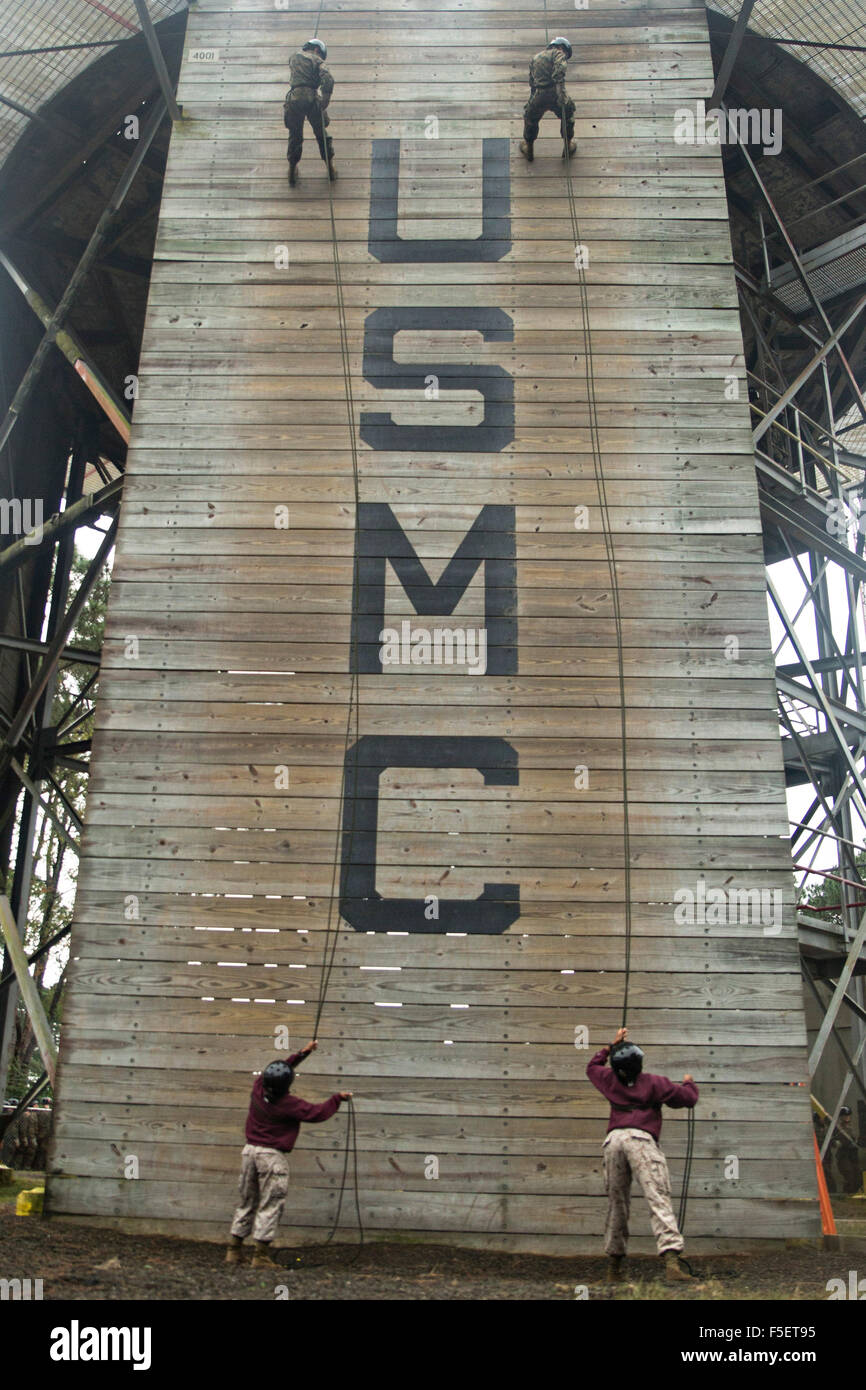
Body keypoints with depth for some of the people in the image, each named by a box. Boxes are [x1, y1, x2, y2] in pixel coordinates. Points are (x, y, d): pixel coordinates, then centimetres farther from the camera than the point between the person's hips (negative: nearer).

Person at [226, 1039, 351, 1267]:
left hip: (250, 1150, 7)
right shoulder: (289, 1105, -18)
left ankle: (233, 1250, 19)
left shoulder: (258, 1088, -2)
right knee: (270, 1206, 3)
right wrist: (338, 1098, 5)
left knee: (247, 1203, 16)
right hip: (272, 1156, -6)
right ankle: (261, 1254, 3)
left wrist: (302, 1053, 19)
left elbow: (284, 1067, 15)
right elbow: (317, 1113, -8)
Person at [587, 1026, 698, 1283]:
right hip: (641, 1139, -4)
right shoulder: (654, 1084, 10)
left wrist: (612, 1045, 43)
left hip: (613, 1140, 4)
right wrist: (688, 1083, 36)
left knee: (616, 1203, 13)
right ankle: (671, 1259, -28)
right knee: (659, 1199, -12)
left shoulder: (610, 1081, 20)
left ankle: (614, 1265, 19)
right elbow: (689, 1098, 15)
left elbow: (593, 1067, 42)